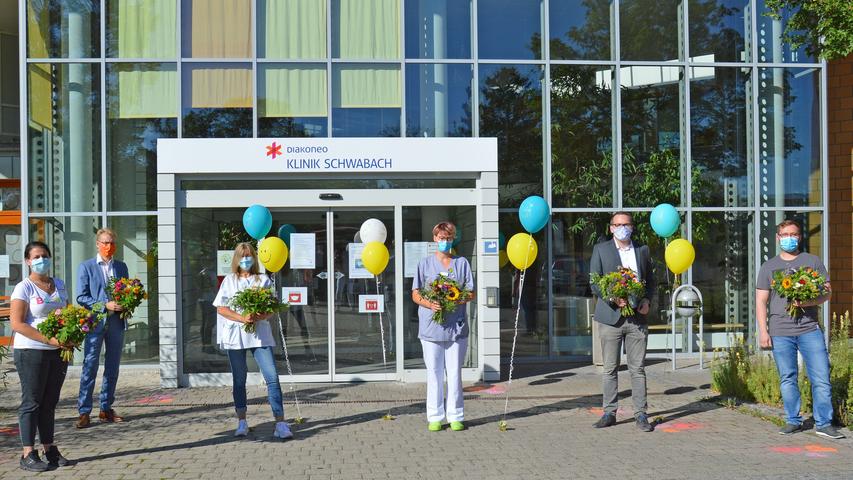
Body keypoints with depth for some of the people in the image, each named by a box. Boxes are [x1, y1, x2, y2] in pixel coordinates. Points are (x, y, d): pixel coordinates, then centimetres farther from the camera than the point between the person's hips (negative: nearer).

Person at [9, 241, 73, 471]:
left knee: (50, 401, 10)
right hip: (31, 351, -6)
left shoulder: (59, 284, 12)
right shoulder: (24, 288, -7)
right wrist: (48, 339, -21)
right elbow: (16, 323, -14)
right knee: (32, 402, -2)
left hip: (58, 351, 6)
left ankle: (50, 450, 17)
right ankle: (28, 454, 2)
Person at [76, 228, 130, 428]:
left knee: (112, 368, 8)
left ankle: (106, 409, 17)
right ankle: (84, 412, -2)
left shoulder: (121, 266, 13)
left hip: (116, 322, 4)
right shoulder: (86, 267, 2)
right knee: (90, 366, -6)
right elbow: (81, 297, -4)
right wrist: (105, 305, -15)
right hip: (95, 322, -4)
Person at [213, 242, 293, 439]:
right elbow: (221, 308, 1)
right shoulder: (229, 280, 8)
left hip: (260, 334, 0)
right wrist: (242, 318, -14)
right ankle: (242, 422, 18)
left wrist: (262, 316, -15)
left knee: (272, 377, -10)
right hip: (236, 335, 0)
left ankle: (280, 423, -10)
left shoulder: (263, 280, 9)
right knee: (239, 380, 7)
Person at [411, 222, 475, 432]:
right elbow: (415, 295, 5)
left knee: (455, 373, 3)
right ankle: (435, 417, 9)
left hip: (456, 326, 1)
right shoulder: (425, 264, 8)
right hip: (431, 326, 0)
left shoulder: (462, 263, 10)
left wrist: (458, 301, -13)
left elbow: (471, 293, 8)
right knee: (434, 373, 2)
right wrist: (430, 304, -15)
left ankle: (455, 416, 10)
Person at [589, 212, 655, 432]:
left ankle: (641, 414, 6)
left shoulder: (642, 250, 12)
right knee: (610, 368, 3)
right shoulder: (600, 249, 4)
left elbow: (650, 279, 17)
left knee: (638, 368, 2)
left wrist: (647, 300, -2)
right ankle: (609, 413, 10)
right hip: (611, 316, -2)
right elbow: (594, 282, -1)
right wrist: (613, 298, -16)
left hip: (637, 316, 2)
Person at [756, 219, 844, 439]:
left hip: (809, 329, -1)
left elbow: (827, 293, 5)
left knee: (821, 378, -5)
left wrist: (807, 302, -14)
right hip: (780, 332, 1)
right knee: (787, 379, 5)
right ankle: (793, 421, 15)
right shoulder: (768, 267, 11)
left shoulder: (813, 262, 10)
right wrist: (763, 331, -1)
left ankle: (824, 423, 3)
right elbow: (761, 301, 9)